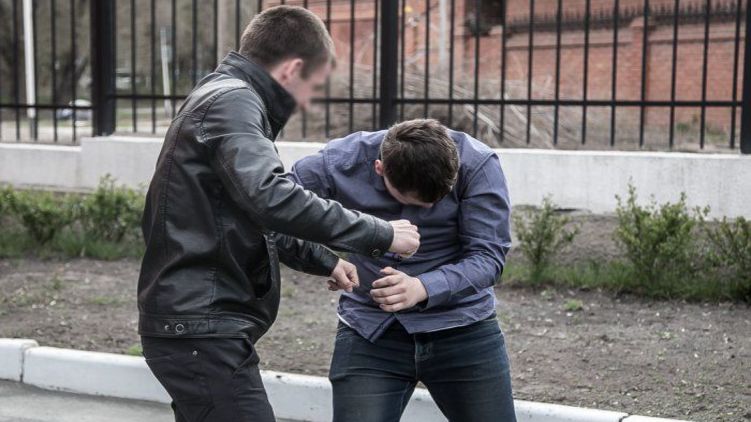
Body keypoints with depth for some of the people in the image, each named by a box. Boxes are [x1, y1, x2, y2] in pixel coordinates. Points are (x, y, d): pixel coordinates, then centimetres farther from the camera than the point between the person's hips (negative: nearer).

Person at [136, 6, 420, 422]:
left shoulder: (225, 97, 19)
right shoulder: (232, 100, -14)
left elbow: (255, 215, 28)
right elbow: (272, 198, -30)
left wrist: (322, 260, 24)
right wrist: (378, 235, -22)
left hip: (198, 324, 11)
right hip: (202, 329, -11)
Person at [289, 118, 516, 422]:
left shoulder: (477, 164, -17)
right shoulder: (338, 163, -15)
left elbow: (487, 255, -17)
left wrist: (424, 288, -36)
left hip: (462, 326, 0)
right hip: (369, 331, 0)